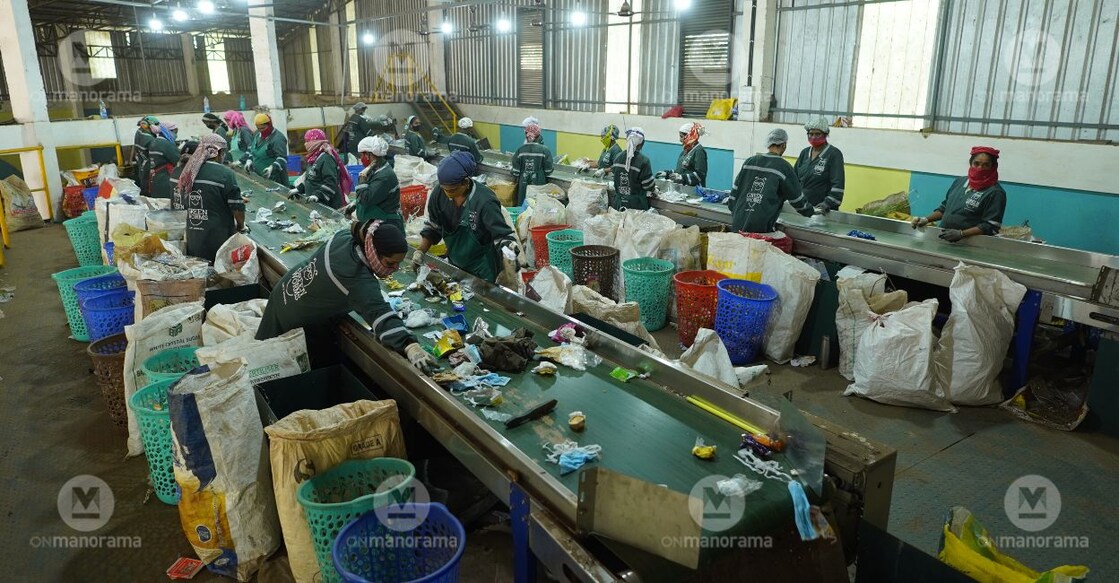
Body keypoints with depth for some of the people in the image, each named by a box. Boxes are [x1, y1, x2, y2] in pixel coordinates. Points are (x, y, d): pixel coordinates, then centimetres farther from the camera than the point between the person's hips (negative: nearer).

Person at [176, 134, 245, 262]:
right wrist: (240, 225, 5)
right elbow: (237, 207, -13)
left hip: (193, 237, 6)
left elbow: (183, 202, 15)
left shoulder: (189, 172, 5)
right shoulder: (225, 173, -13)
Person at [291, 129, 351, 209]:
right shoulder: (314, 158, 16)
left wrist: (318, 195, -31)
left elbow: (330, 182, -26)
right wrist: (299, 189, 20)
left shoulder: (326, 158, -17)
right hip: (314, 203, 10)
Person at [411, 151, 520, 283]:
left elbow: (503, 236, -23)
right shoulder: (439, 193, -13)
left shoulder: (485, 202, -28)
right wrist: (420, 251, -8)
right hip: (454, 264, 5)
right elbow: (432, 227, 2)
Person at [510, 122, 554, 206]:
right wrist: (552, 167, 15)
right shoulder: (544, 150, -9)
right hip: (539, 184, -2)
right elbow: (548, 171, -6)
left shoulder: (520, 150, -4)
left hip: (523, 186, 2)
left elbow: (516, 171, -3)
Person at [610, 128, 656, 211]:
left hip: (619, 203, 5)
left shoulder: (617, 157, -1)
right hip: (636, 205, -5)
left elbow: (615, 180, 9)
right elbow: (648, 185, -10)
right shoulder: (643, 161, -16)